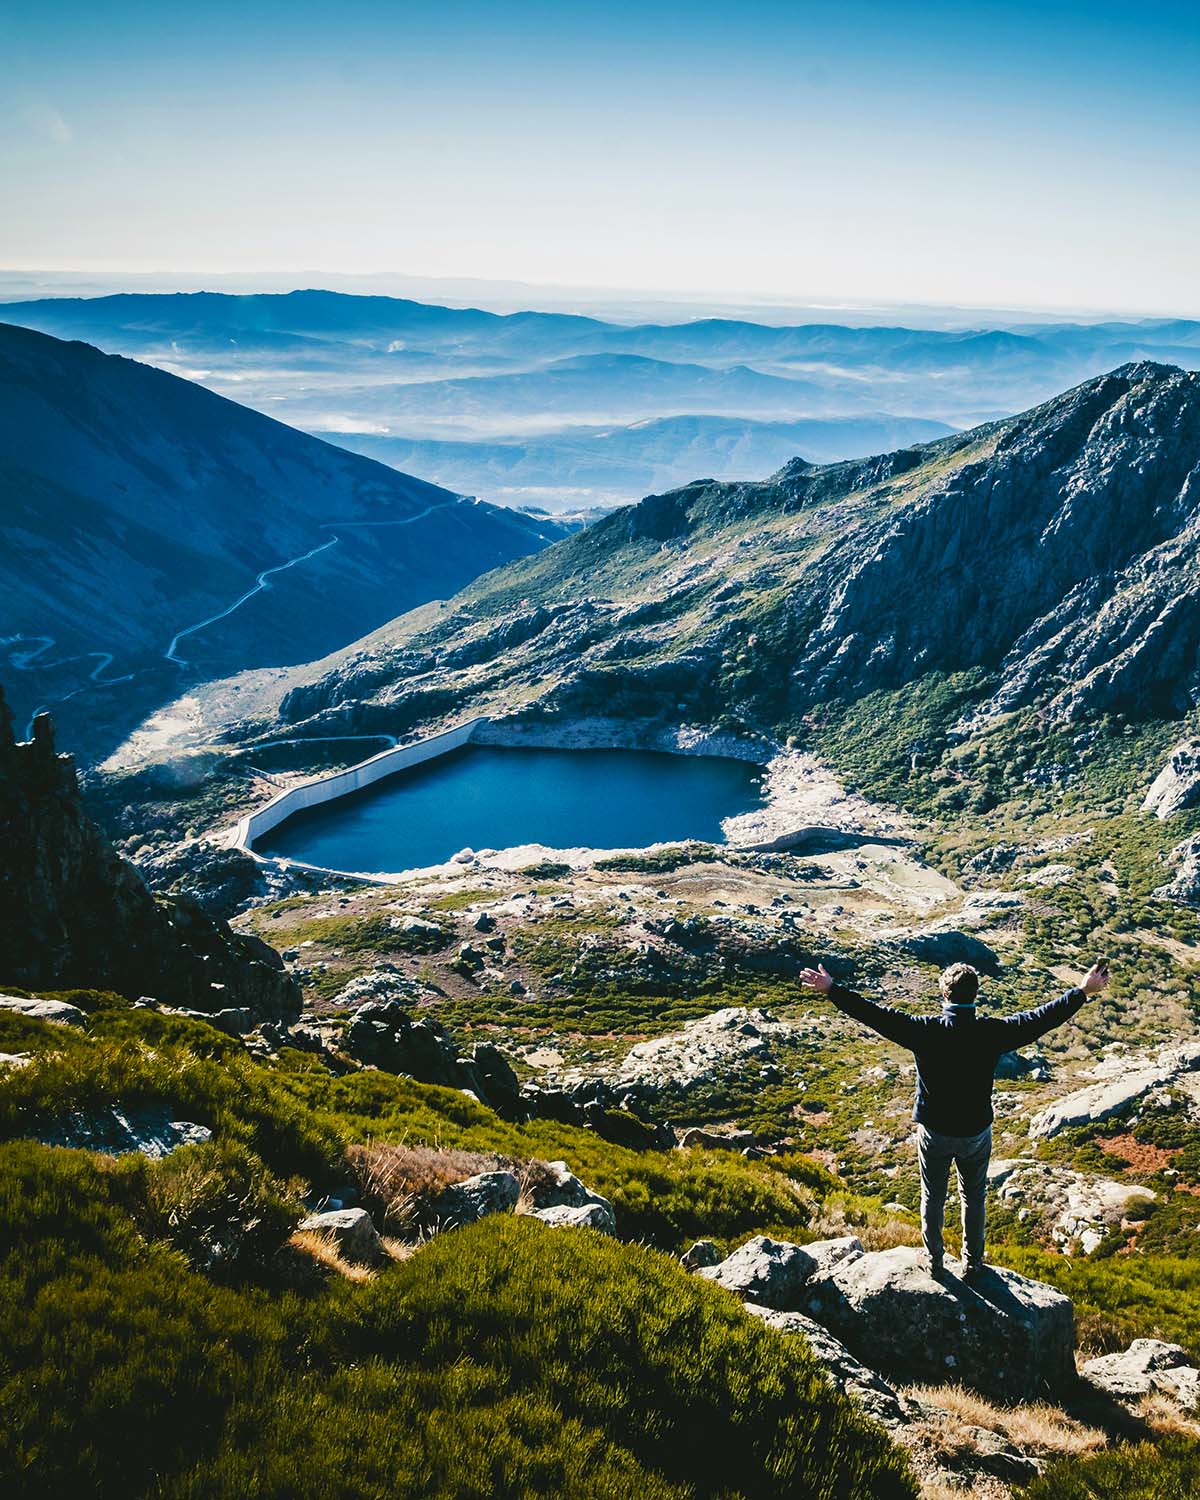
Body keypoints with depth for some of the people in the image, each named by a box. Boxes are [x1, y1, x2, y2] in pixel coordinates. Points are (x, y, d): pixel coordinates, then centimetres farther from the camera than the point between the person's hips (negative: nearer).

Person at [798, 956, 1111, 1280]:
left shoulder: (925, 1030, -23)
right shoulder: (992, 1032, -20)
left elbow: (877, 1015, -21)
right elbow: (1040, 1019, -12)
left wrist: (832, 990, -14)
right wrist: (1082, 992, -2)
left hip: (934, 1132, -1)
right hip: (976, 1132, 1)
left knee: (932, 1197, 19)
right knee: (974, 1198, 22)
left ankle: (935, 1261, 34)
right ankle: (973, 1263, 34)